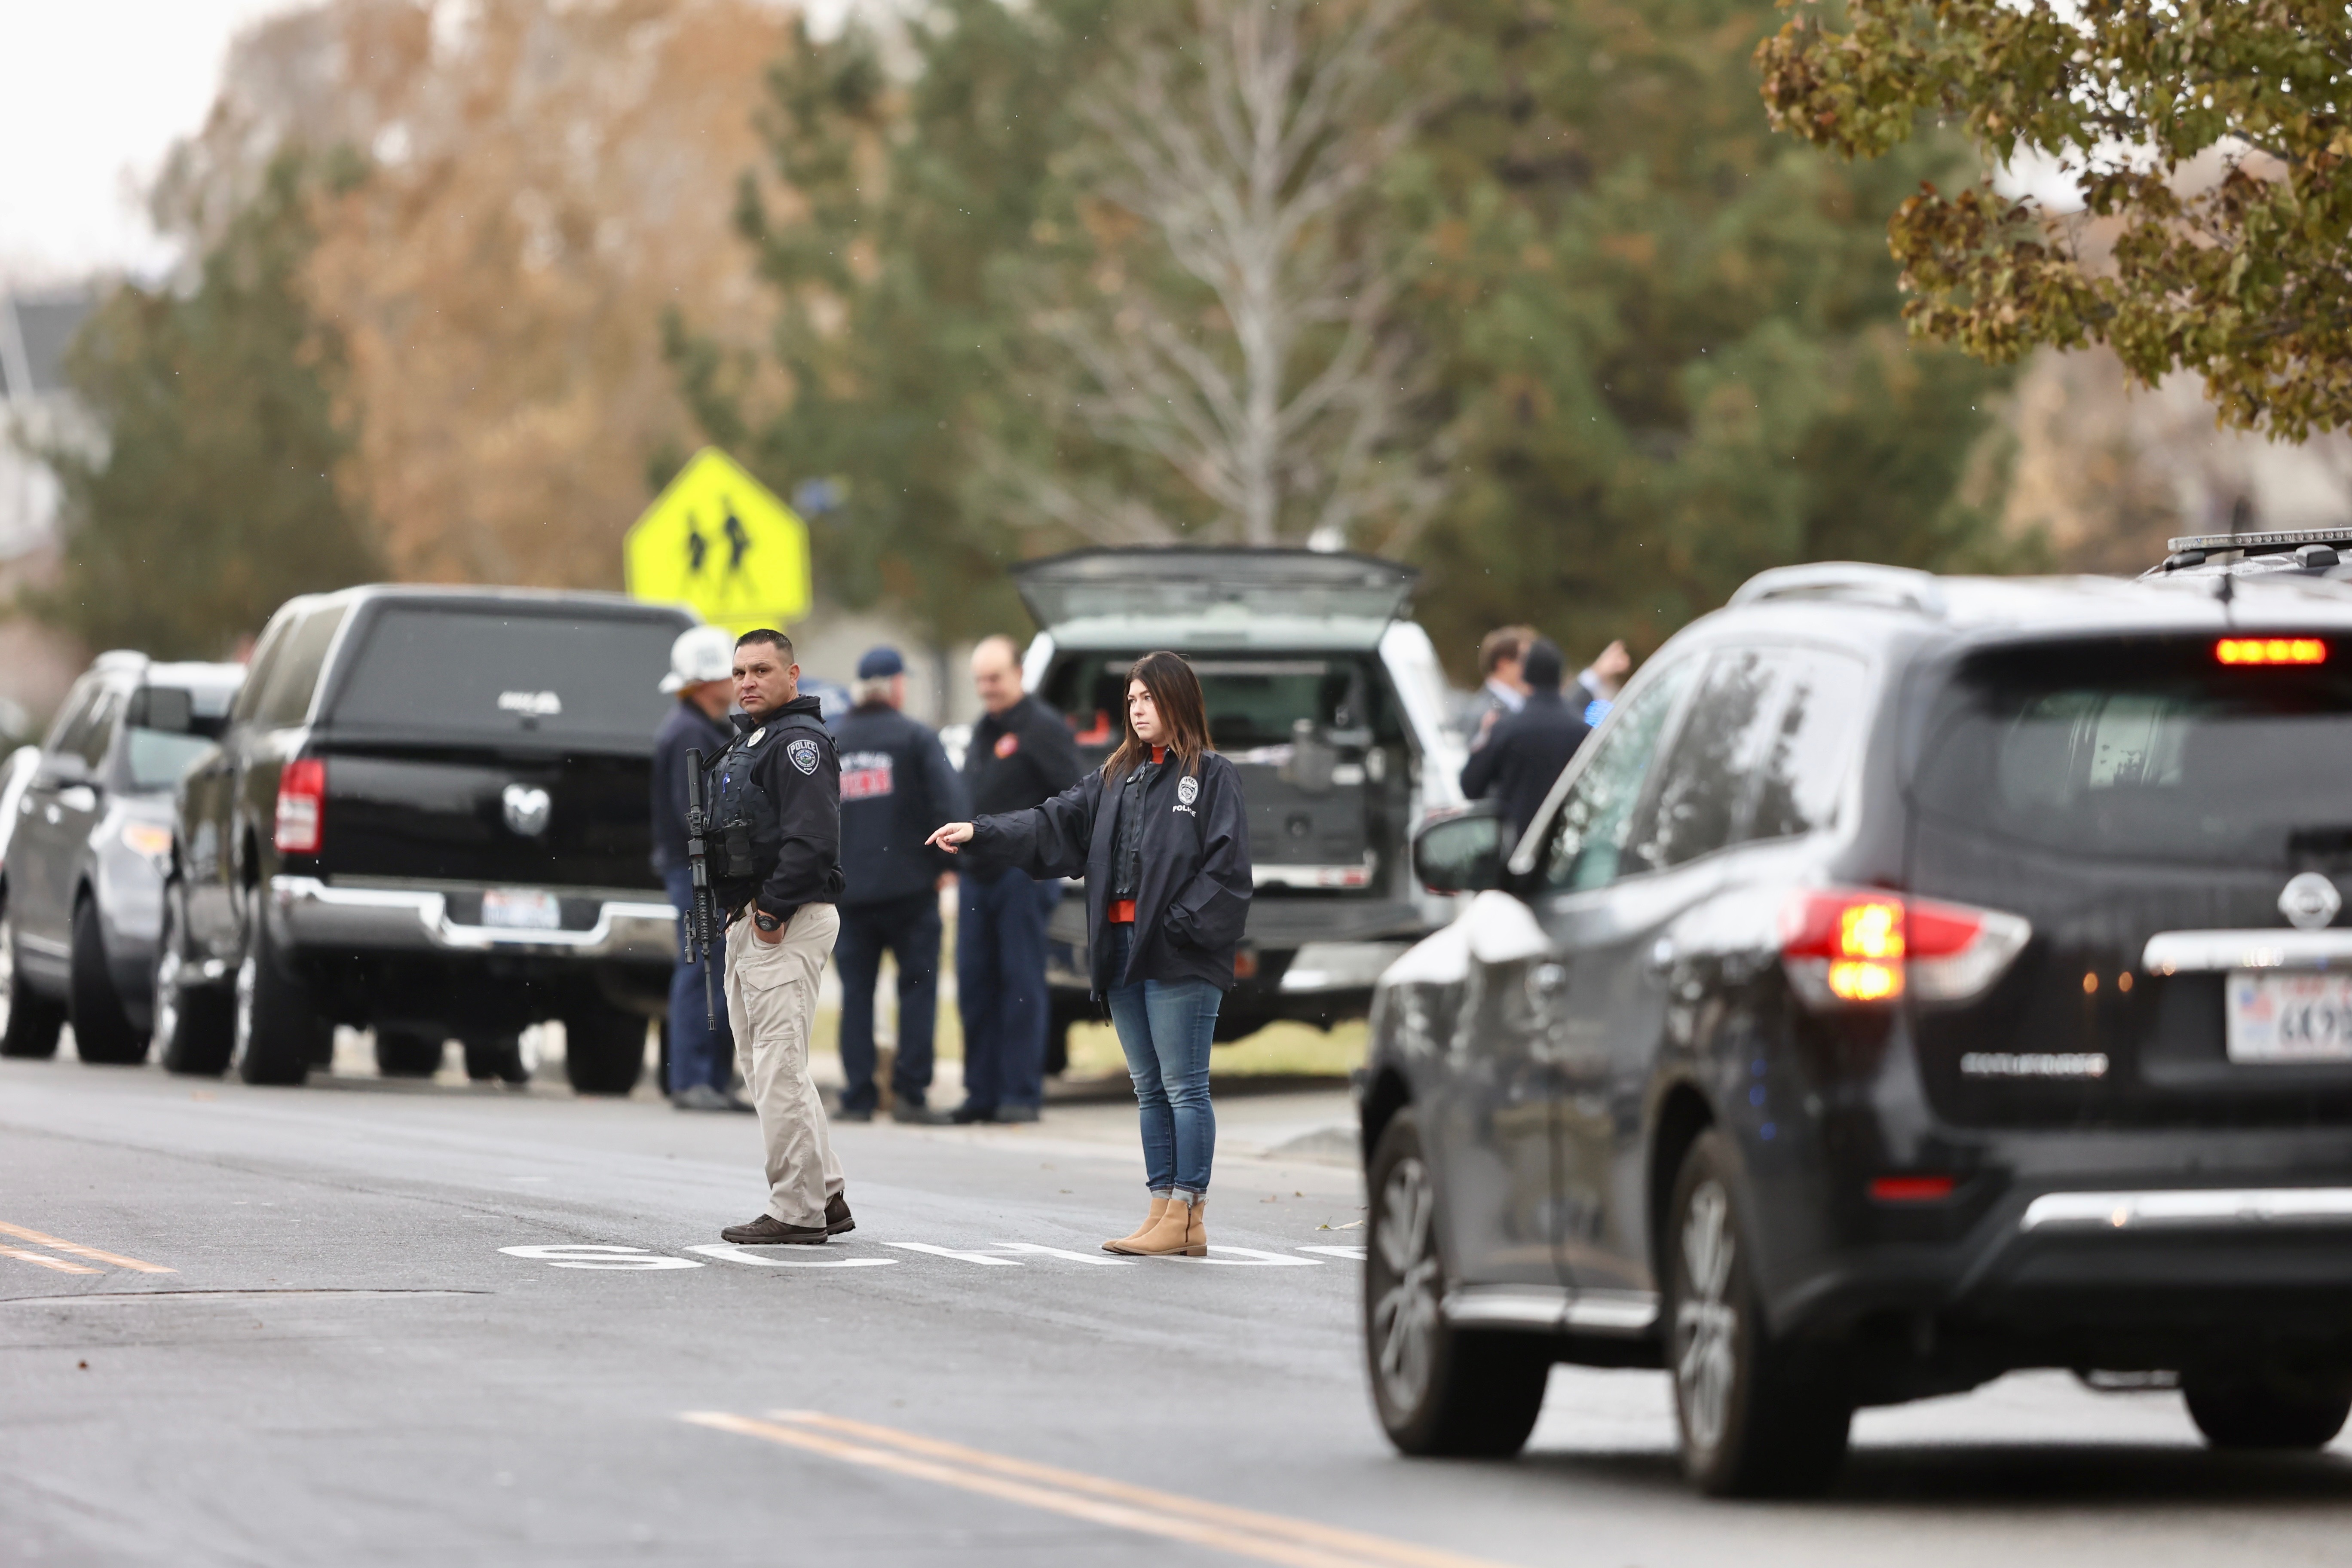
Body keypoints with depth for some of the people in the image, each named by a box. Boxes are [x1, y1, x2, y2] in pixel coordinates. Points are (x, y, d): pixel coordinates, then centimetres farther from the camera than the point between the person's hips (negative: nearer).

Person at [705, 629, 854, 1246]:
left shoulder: (799, 742, -12)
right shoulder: (745, 742, 20)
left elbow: (811, 840, -22)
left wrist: (772, 911, -20)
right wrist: (739, 911, 12)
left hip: (787, 923, -11)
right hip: (748, 922, 11)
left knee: (778, 1066, -11)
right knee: (762, 1063, 14)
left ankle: (796, 1211, -9)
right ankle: (827, 1196, 19)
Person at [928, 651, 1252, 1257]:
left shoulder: (1212, 776, -1)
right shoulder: (1117, 777, 19)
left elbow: (1227, 866, -9)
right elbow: (1054, 827, 10)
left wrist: (1181, 926, -16)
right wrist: (978, 834, -2)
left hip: (1180, 958, -7)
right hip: (1122, 951, 7)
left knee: (1184, 1087, -6)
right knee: (1150, 1089, 9)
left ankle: (1187, 1215, -5)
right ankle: (1163, 1209, 12)